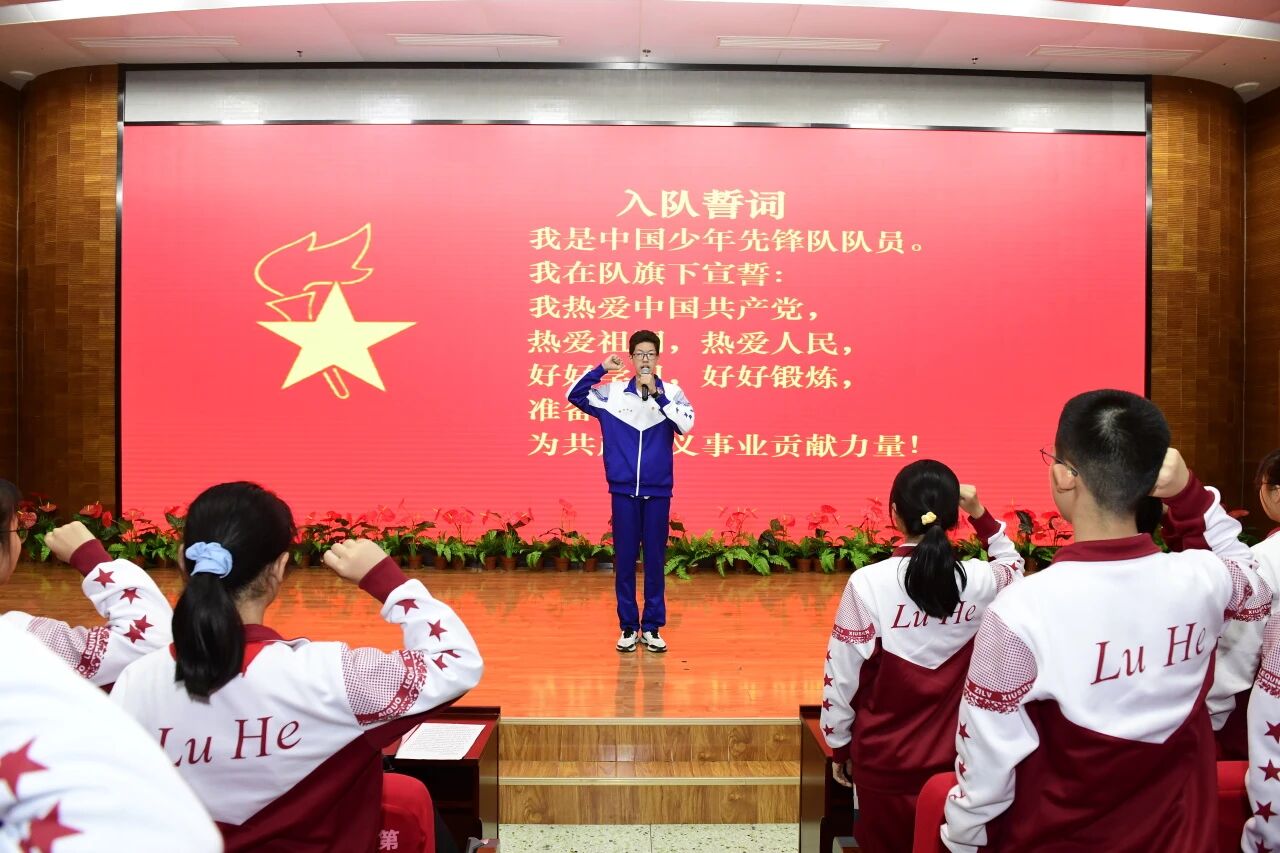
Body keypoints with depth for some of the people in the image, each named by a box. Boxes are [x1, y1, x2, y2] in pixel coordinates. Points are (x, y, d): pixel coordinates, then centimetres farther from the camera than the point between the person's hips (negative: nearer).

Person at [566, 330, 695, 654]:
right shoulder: (612, 392, 3)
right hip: (623, 489, 0)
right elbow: (575, 396, -1)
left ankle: (652, 627, 16)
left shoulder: (672, 392, 0)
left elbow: (686, 424, -15)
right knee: (624, 559, 5)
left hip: (658, 490, 0)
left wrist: (656, 394, -21)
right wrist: (600, 369, -11)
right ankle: (628, 627, 16)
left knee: (655, 559, 6)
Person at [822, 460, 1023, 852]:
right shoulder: (979, 581, -10)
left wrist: (839, 745, 3)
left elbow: (842, 674, -11)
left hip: (884, 761, -2)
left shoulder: (868, 583, -18)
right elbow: (1012, 567, 17)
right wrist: (982, 515, 9)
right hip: (955, 758, 2)